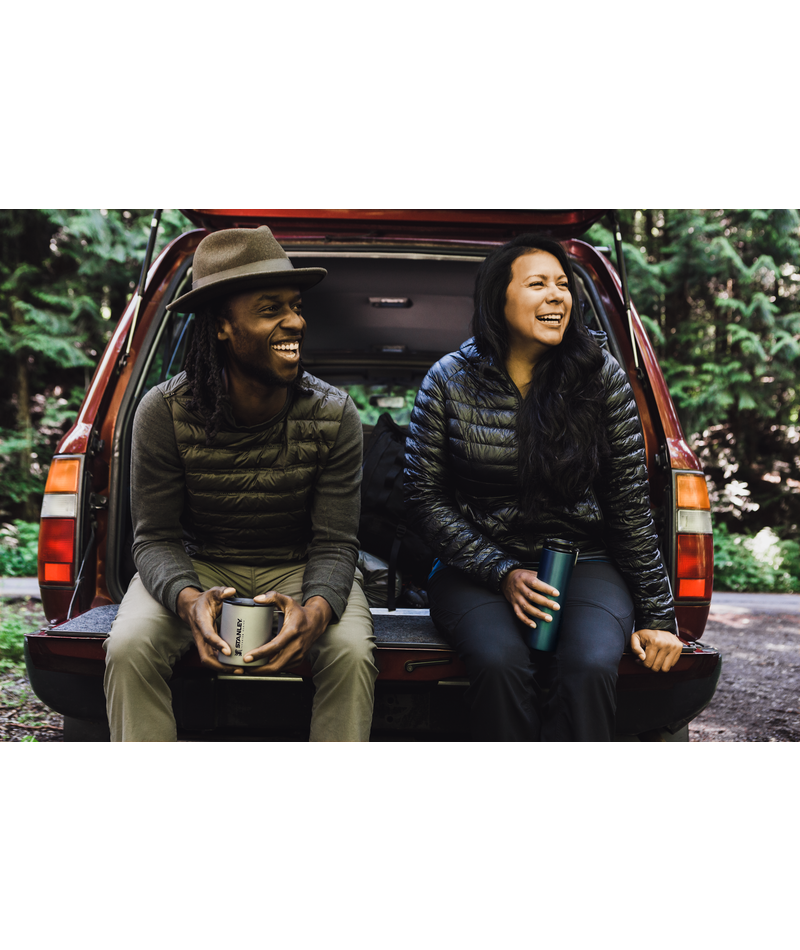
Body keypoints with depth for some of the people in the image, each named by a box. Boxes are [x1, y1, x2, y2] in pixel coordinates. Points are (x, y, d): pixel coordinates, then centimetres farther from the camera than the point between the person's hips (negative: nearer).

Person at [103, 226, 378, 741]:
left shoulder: (334, 414, -15)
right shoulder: (164, 412, -16)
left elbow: (335, 542, -14)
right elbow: (156, 537, -13)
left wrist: (315, 610, -37)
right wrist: (188, 599, -36)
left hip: (298, 568, 0)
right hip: (198, 565, 0)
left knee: (351, 653, -28)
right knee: (129, 648, -27)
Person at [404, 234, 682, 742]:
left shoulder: (601, 376, 0)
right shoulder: (450, 380, -1)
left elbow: (631, 505, 1)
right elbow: (426, 498, -1)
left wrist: (658, 615, -1)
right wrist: (503, 572, -12)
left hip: (584, 561, 1)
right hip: (478, 563, 0)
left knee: (589, 666, -30)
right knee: (501, 662, -32)